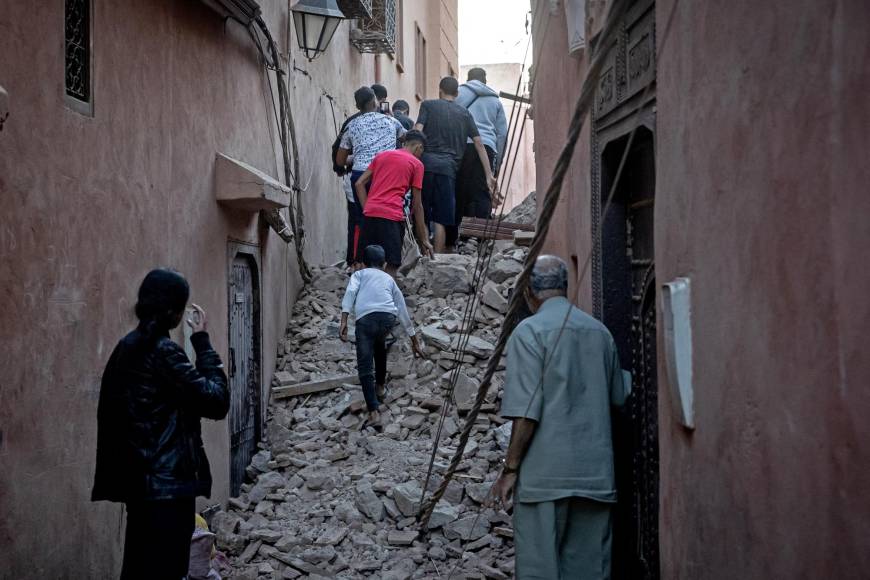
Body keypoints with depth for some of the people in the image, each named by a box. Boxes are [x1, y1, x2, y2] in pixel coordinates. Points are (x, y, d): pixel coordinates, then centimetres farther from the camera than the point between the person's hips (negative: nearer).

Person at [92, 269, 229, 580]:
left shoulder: (128, 346, 10)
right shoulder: (163, 351, -17)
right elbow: (216, 402, -15)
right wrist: (203, 342, -9)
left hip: (140, 478, 9)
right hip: (166, 481, -9)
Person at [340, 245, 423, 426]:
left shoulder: (359, 274, 26)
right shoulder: (389, 279, 33)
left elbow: (350, 292, 2)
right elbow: (403, 311, 37)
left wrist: (344, 321, -7)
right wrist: (414, 341, 44)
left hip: (365, 318, -3)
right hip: (388, 317, 3)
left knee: (365, 367, 1)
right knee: (379, 345, 37)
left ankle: (373, 411, -11)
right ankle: (380, 386, 45)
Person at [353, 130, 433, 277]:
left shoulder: (381, 155, 21)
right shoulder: (416, 164, 7)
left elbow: (359, 183, 13)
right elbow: (417, 205, 6)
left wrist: (367, 208, 13)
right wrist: (424, 239, 11)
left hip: (369, 214, 5)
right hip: (391, 215, -5)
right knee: (392, 265, -2)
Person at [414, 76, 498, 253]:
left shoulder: (428, 105, 11)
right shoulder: (465, 113, 16)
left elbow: (417, 132, -3)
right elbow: (479, 143, 13)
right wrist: (489, 175, 14)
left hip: (426, 164, -1)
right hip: (448, 168, 1)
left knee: (421, 218, 5)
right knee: (440, 221, 1)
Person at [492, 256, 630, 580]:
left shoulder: (530, 331, -8)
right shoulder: (599, 331, 7)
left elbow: (526, 412, -13)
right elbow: (617, 399, 17)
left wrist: (510, 469, -6)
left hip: (546, 473, -5)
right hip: (596, 473, 5)